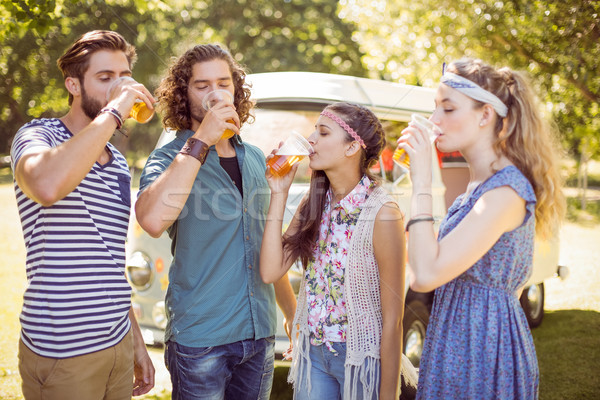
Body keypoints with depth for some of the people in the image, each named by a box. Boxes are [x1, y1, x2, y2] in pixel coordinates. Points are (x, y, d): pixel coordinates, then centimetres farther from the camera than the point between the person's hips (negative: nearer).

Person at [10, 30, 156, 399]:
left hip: (118, 342, 7)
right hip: (61, 352, -7)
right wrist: (112, 113, -25)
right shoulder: (38, 136, -7)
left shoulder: (118, 162, 15)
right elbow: (47, 186, -34)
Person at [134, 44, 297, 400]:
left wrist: (293, 311, 20)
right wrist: (200, 141, -26)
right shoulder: (170, 158, -8)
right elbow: (153, 220, -31)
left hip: (260, 332, 5)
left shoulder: (255, 158, 9)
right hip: (200, 337, -5)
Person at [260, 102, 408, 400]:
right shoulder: (314, 205, 1)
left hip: (361, 358, -5)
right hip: (312, 352, 5)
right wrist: (279, 194, -9)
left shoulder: (382, 214, -18)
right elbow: (271, 271, -7)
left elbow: (392, 319, -16)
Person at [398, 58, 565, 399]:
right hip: (459, 337, 9)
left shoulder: (506, 190, -22)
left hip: (483, 348, -9)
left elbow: (425, 275, -28)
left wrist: (421, 182, -23)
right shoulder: (480, 182, 8)